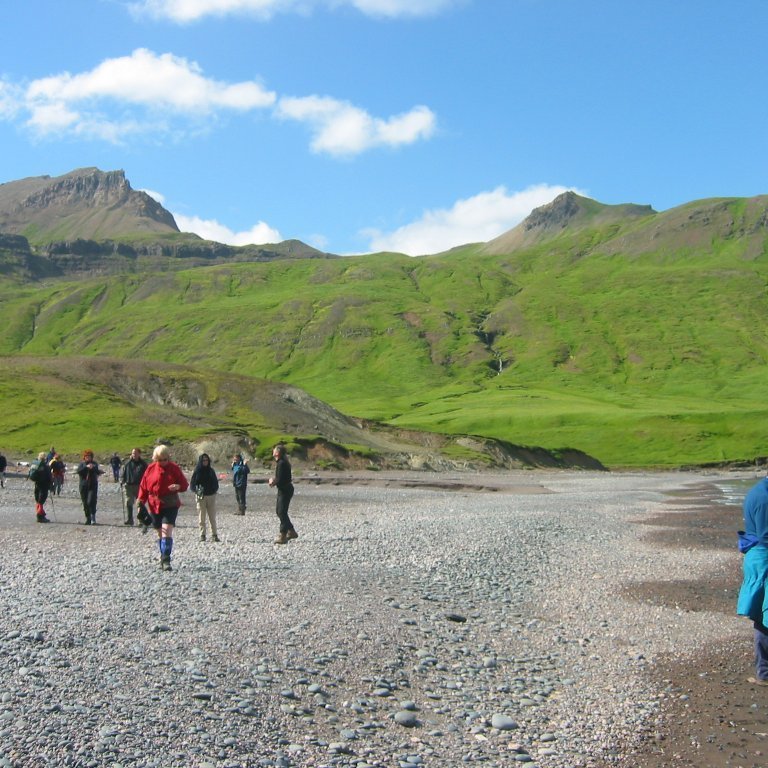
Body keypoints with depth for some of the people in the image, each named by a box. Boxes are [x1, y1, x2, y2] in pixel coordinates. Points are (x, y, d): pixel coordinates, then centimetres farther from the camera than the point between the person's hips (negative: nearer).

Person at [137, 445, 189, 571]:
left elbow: (185, 484, 4)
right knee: (160, 533, 11)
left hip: (170, 505, -3)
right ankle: (164, 559, 24)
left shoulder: (174, 468, -1)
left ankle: (166, 561, -19)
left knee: (167, 531, -16)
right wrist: (141, 502, 4)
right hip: (154, 505, 3)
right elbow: (143, 486, 10)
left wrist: (178, 487, -18)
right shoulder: (151, 468, 5)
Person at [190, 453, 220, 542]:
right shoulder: (197, 471, -1)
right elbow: (192, 484, 0)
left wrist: (215, 490, -5)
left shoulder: (211, 471, 7)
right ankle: (202, 535, 8)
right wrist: (196, 490, -19)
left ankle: (214, 535, 4)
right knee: (202, 518, 1)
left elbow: (216, 482, 14)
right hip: (201, 497, -2)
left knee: (212, 517, 1)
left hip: (211, 496, 2)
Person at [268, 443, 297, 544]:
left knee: (282, 512, -7)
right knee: (279, 511, 17)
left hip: (285, 490, -11)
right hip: (284, 490, 11)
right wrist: (274, 480, 4)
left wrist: (273, 482, -4)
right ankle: (291, 532, 23)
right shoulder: (283, 462, 13)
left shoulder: (281, 463, -20)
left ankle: (283, 535, -3)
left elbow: (280, 480, -23)